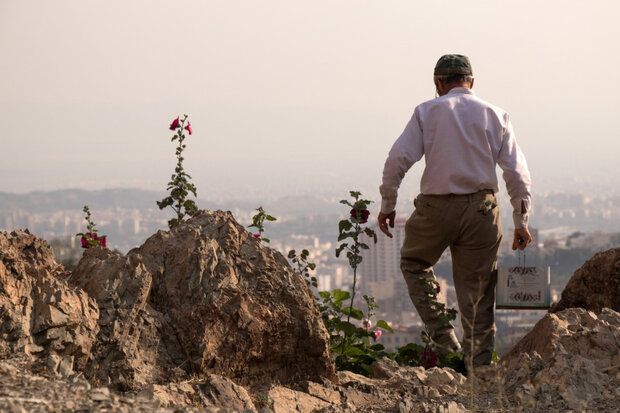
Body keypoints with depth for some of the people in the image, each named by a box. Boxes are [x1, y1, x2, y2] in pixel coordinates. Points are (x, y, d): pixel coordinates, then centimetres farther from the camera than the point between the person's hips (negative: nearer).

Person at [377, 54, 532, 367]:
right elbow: (517, 173, 5)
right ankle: (479, 367, 8)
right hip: (482, 209, 2)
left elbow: (397, 160, -6)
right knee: (477, 290, 9)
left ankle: (441, 334, 8)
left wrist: (388, 205, 4)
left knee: (414, 263, 23)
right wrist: (521, 221, 9)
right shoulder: (495, 116, 8)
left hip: (436, 207, -2)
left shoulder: (427, 112, 1)